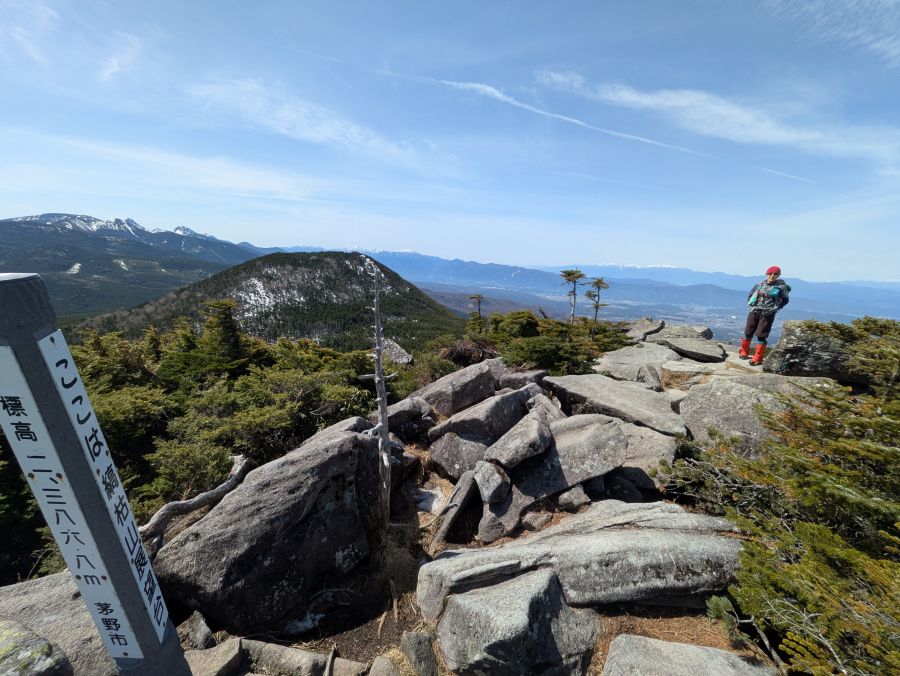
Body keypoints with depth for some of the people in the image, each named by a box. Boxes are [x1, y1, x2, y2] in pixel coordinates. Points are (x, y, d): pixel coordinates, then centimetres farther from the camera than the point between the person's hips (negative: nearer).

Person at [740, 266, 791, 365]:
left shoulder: (781, 286, -2)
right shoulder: (759, 284, 4)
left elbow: (785, 300, 5)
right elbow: (750, 295, 16)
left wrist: (774, 309, -3)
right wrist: (752, 304, 6)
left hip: (767, 314, -3)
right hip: (754, 312, 3)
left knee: (761, 336, -3)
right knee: (748, 333, 8)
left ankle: (757, 359, 3)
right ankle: (744, 353, 25)